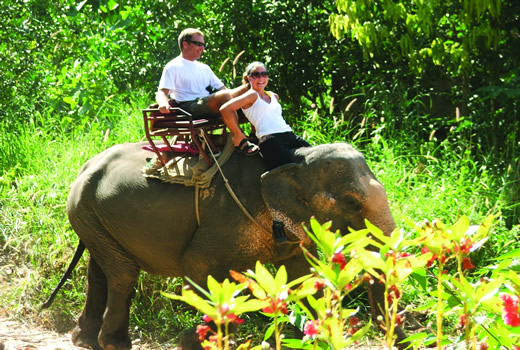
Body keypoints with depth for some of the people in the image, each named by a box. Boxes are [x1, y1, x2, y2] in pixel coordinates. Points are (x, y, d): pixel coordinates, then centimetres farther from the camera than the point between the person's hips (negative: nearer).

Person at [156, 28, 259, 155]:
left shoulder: (204, 68, 29)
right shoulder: (173, 67, 8)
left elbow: (221, 88, 25)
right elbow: (162, 92, -4)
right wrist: (163, 103, -30)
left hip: (209, 107, 7)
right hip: (189, 108, -7)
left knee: (247, 89, -12)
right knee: (225, 96, -35)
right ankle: (239, 139, -30)